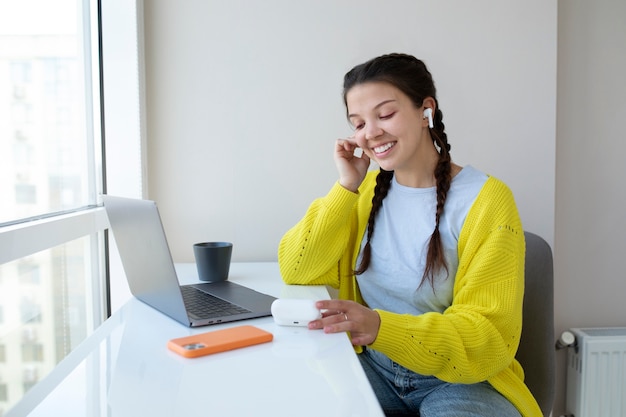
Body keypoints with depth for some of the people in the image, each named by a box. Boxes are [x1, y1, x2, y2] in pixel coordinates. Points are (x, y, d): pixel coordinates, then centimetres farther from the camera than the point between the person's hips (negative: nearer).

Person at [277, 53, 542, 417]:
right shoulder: (366, 192, 2)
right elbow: (298, 272, -3)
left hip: (462, 377, -4)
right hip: (374, 367, 4)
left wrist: (382, 327, -34)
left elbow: (488, 336, -17)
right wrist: (347, 187, -12)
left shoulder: (485, 200, -13)